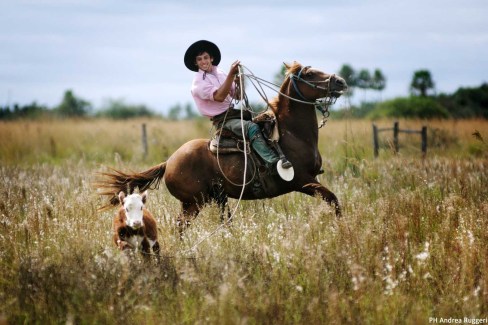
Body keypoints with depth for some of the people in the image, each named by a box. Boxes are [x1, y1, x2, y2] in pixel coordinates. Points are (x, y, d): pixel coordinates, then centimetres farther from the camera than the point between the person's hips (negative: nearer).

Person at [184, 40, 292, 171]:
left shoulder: (219, 73, 11)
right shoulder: (198, 83, -10)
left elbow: (237, 95, 16)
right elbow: (219, 96, -26)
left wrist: (238, 82, -6)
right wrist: (231, 74, -31)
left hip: (233, 112, 8)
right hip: (222, 120, -8)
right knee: (252, 127, -31)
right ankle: (272, 160, -44)